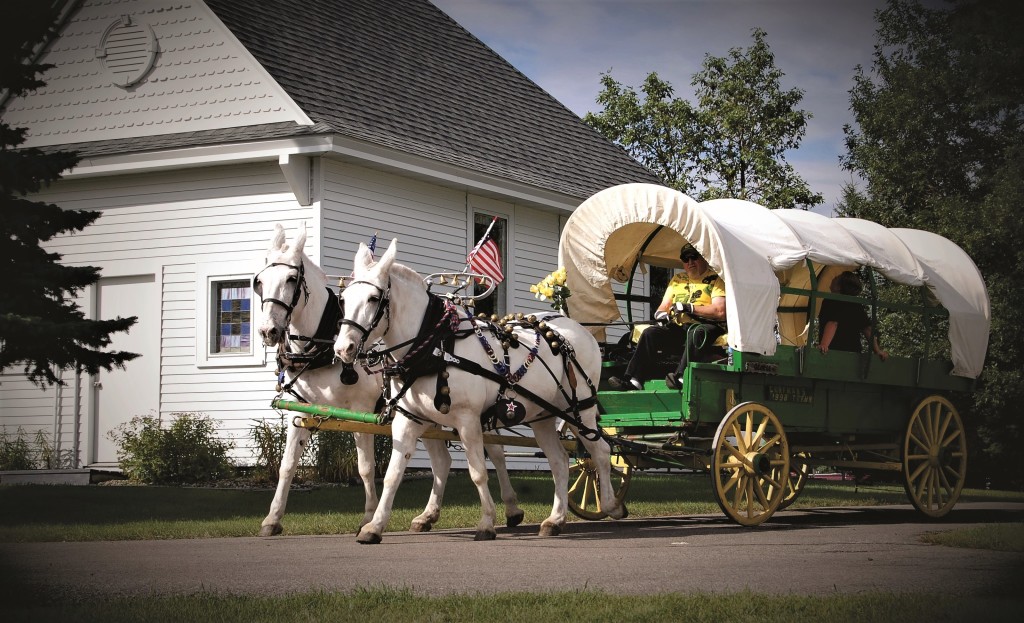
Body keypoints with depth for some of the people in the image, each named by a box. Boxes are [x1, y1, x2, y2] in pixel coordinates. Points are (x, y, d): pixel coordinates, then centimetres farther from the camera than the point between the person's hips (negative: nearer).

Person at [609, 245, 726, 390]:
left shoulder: (715, 279, 4)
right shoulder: (678, 279, 24)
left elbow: (720, 311, -9)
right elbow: (664, 306, 23)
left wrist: (689, 308, -13)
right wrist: (660, 313, -3)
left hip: (707, 325, -5)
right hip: (678, 328, 5)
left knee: (697, 333, -40)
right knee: (651, 333, -19)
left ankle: (681, 377, -52)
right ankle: (633, 380, -28)